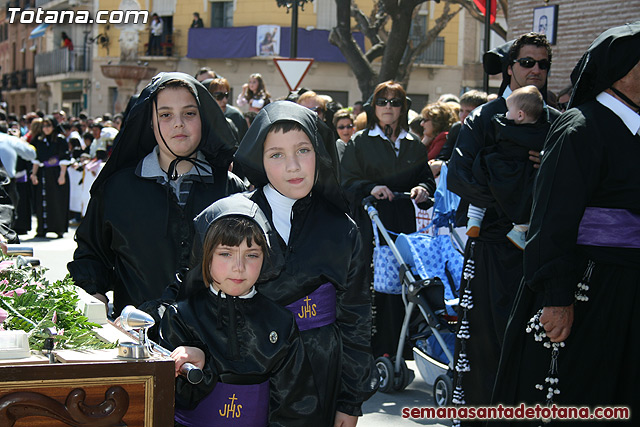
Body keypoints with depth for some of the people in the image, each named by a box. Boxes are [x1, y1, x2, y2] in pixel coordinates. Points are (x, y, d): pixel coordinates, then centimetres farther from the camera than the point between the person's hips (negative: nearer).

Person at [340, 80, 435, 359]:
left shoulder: (414, 145, 15)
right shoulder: (359, 143, 6)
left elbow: (427, 177, 18)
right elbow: (347, 183, 1)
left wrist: (422, 189, -5)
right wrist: (370, 188, -18)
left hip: (403, 224, 3)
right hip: (369, 224, -3)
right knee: (371, 285, -6)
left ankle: (393, 349, 9)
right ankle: (367, 351, 3)